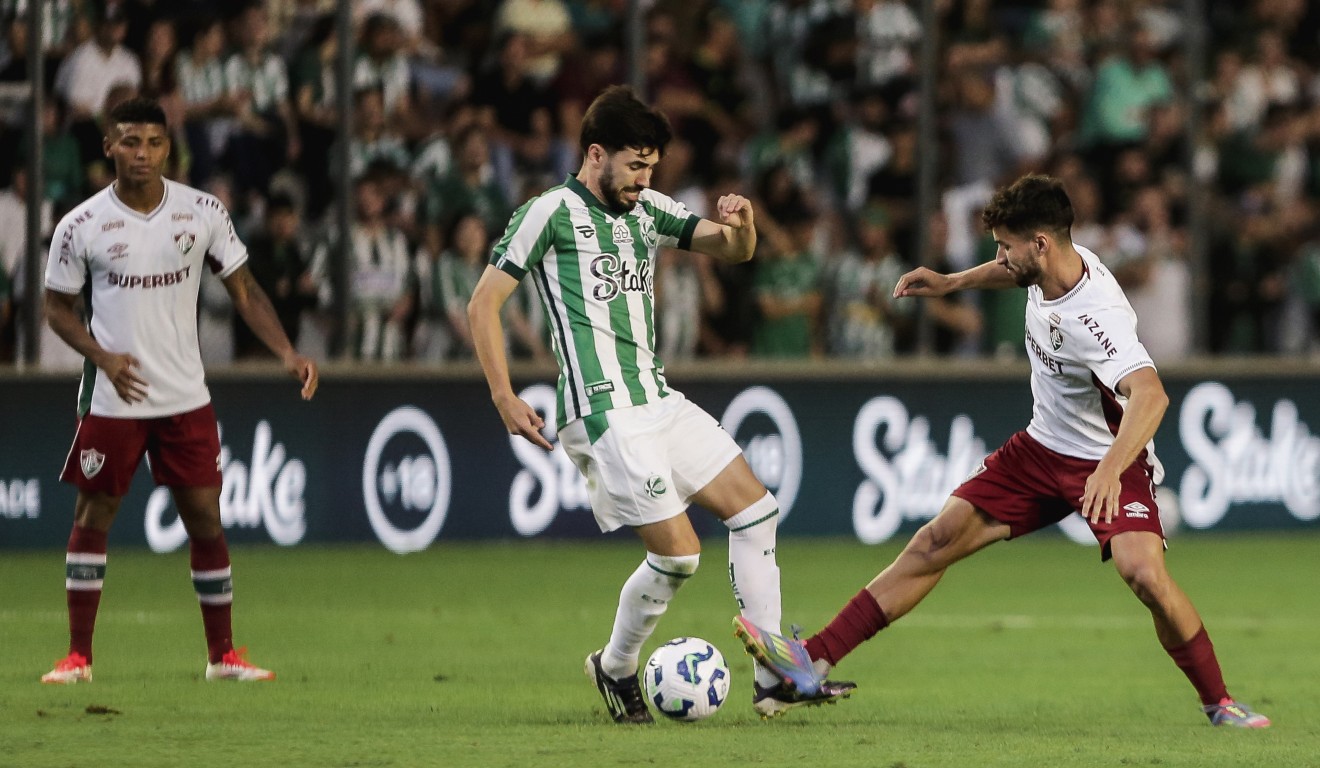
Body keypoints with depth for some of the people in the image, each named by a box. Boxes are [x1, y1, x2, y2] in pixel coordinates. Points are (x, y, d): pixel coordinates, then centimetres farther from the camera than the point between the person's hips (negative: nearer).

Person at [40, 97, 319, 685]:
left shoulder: (203, 213, -1)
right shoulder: (82, 226, -5)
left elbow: (244, 292, 5)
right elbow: (58, 308, 4)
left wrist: (287, 353, -9)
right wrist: (102, 356, -13)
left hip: (186, 396, 1)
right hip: (112, 398, -1)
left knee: (206, 521, 1)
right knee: (91, 518, 2)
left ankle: (222, 655, 12)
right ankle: (78, 655, 11)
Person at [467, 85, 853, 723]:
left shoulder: (647, 211, 13)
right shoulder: (550, 213, -7)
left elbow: (733, 250, 15)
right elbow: (484, 303, -7)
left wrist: (741, 224, -10)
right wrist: (505, 399, -14)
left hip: (659, 401, 8)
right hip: (605, 413, -8)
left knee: (754, 508, 5)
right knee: (676, 551, -12)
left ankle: (776, 680, 8)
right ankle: (616, 669, 13)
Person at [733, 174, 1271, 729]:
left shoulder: (1095, 317, -32)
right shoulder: (1048, 267, -7)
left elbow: (1150, 395, -48)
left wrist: (1110, 471, -61)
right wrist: (952, 282, 18)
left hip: (1108, 460, -8)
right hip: (1041, 448, 8)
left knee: (1144, 573, -29)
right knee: (938, 540, 0)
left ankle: (1218, 703, -8)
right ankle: (814, 661, -1)